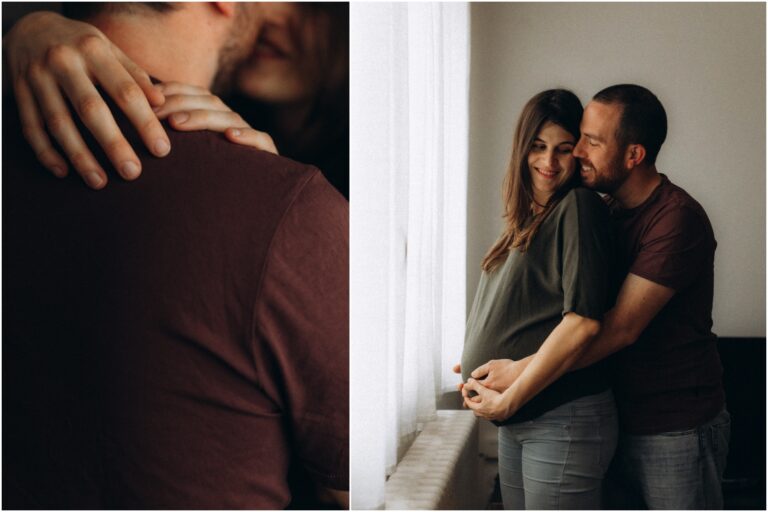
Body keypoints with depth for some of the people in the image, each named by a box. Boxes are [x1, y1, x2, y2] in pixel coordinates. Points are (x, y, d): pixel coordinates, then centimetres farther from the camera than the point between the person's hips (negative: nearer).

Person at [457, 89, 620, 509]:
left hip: (564, 419, -8)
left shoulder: (579, 207, -12)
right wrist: (477, 364, 5)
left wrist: (509, 399, -17)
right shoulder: (526, 221, 13)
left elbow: (583, 321, -22)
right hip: (517, 422, 8)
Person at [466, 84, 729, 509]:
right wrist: (487, 359, 2)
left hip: (676, 429, -7)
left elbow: (621, 327, -24)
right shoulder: (609, 213, 8)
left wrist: (520, 373, -24)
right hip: (622, 419, 8)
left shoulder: (677, 219, -19)